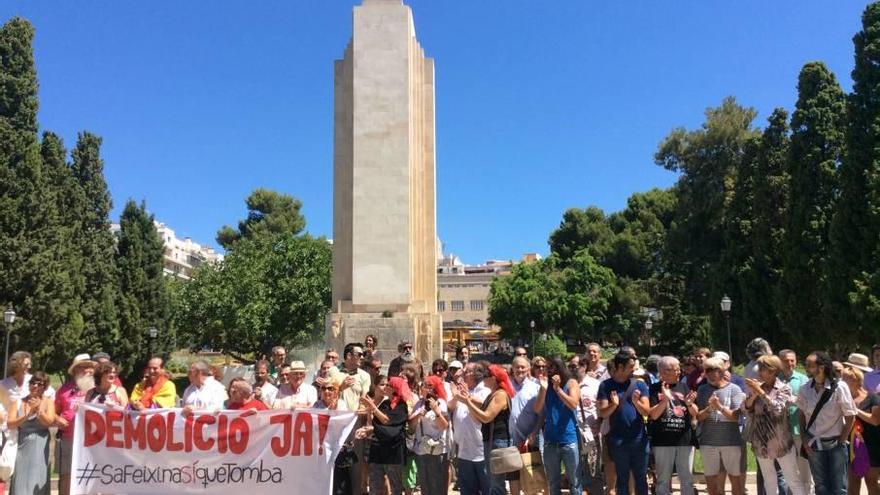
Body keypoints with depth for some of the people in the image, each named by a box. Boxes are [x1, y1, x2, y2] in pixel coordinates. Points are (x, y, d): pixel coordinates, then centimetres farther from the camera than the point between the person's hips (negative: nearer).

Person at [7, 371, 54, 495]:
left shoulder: (48, 402, 3)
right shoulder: (19, 402, 7)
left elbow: (49, 422, -8)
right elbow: (10, 425, -3)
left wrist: (39, 410, -20)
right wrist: (27, 415, -15)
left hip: (40, 448, -2)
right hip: (22, 446, 2)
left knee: (37, 480, -3)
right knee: (20, 481, 1)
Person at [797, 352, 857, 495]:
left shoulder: (839, 388, -15)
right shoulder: (805, 389, -5)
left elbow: (850, 416, -8)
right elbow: (801, 414, 7)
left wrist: (841, 441, -6)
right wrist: (805, 439, 3)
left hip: (835, 444, -3)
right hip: (814, 445, 3)